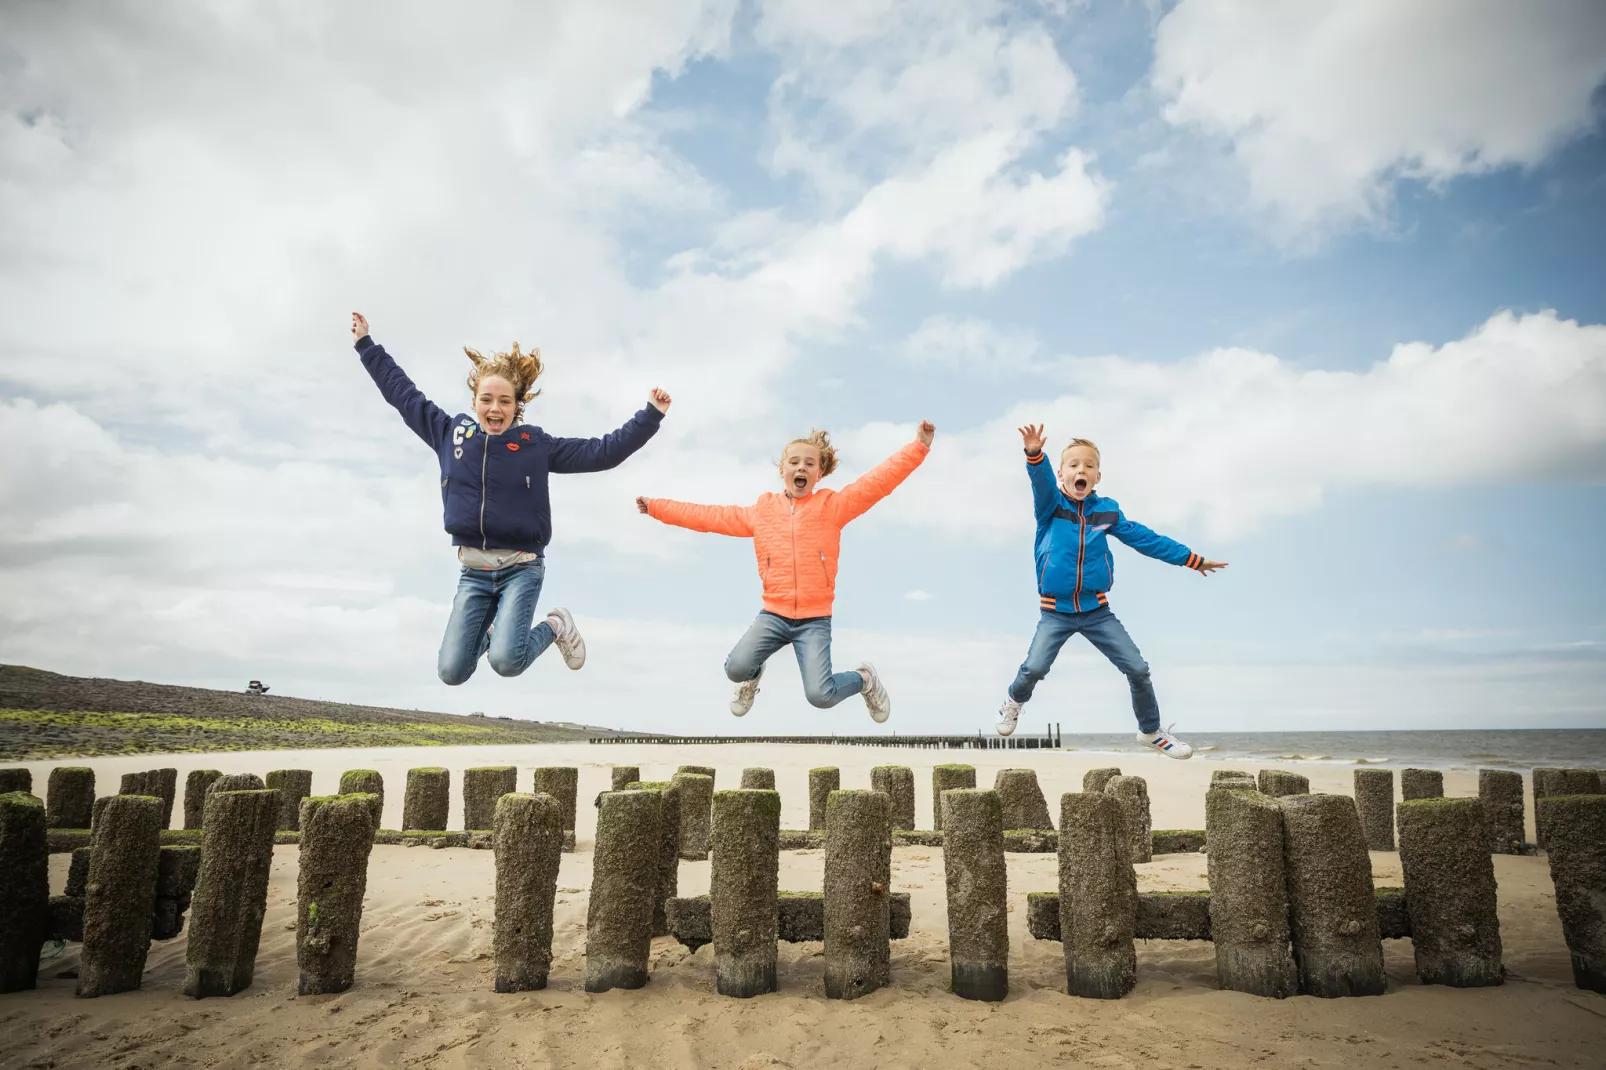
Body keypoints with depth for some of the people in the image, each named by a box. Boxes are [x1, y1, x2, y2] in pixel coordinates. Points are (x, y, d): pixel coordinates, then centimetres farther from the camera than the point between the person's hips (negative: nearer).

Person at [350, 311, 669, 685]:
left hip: (522, 569, -3)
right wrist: (366, 343, 18)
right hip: (474, 571, 3)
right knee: (452, 672, -1)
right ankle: (487, 631, 34)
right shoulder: (450, 432, 3)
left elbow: (602, 452, -6)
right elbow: (403, 393, 13)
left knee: (507, 662, -21)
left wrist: (650, 416, -13)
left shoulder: (536, 445, -4)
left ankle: (555, 626, 11)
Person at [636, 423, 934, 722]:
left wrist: (919, 445, -22)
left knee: (820, 695, -17)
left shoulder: (832, 506, -2)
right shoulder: (760, 511, 5)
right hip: (774, 614, 2)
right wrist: (656, 507, 10)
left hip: (815, 619, -2)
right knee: (736, 668, -20)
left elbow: (877, 482, -12)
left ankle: (864, 679, 18)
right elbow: (709, 516, 10)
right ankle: (753, 676, 19)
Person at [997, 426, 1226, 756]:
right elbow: (1041, 481, -25)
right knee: (1034, 668, -21)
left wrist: (1191, 559, 15)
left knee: (1138, 670, 0)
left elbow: (1144, 538, 12)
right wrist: (1035, 454, -47)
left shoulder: (1107, 510, 4)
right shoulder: (1051, 505, -4)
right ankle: (1014, 702, 16)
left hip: (1097, 611, 3)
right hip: (1056, 612, -3)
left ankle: (1151, 732, 26)